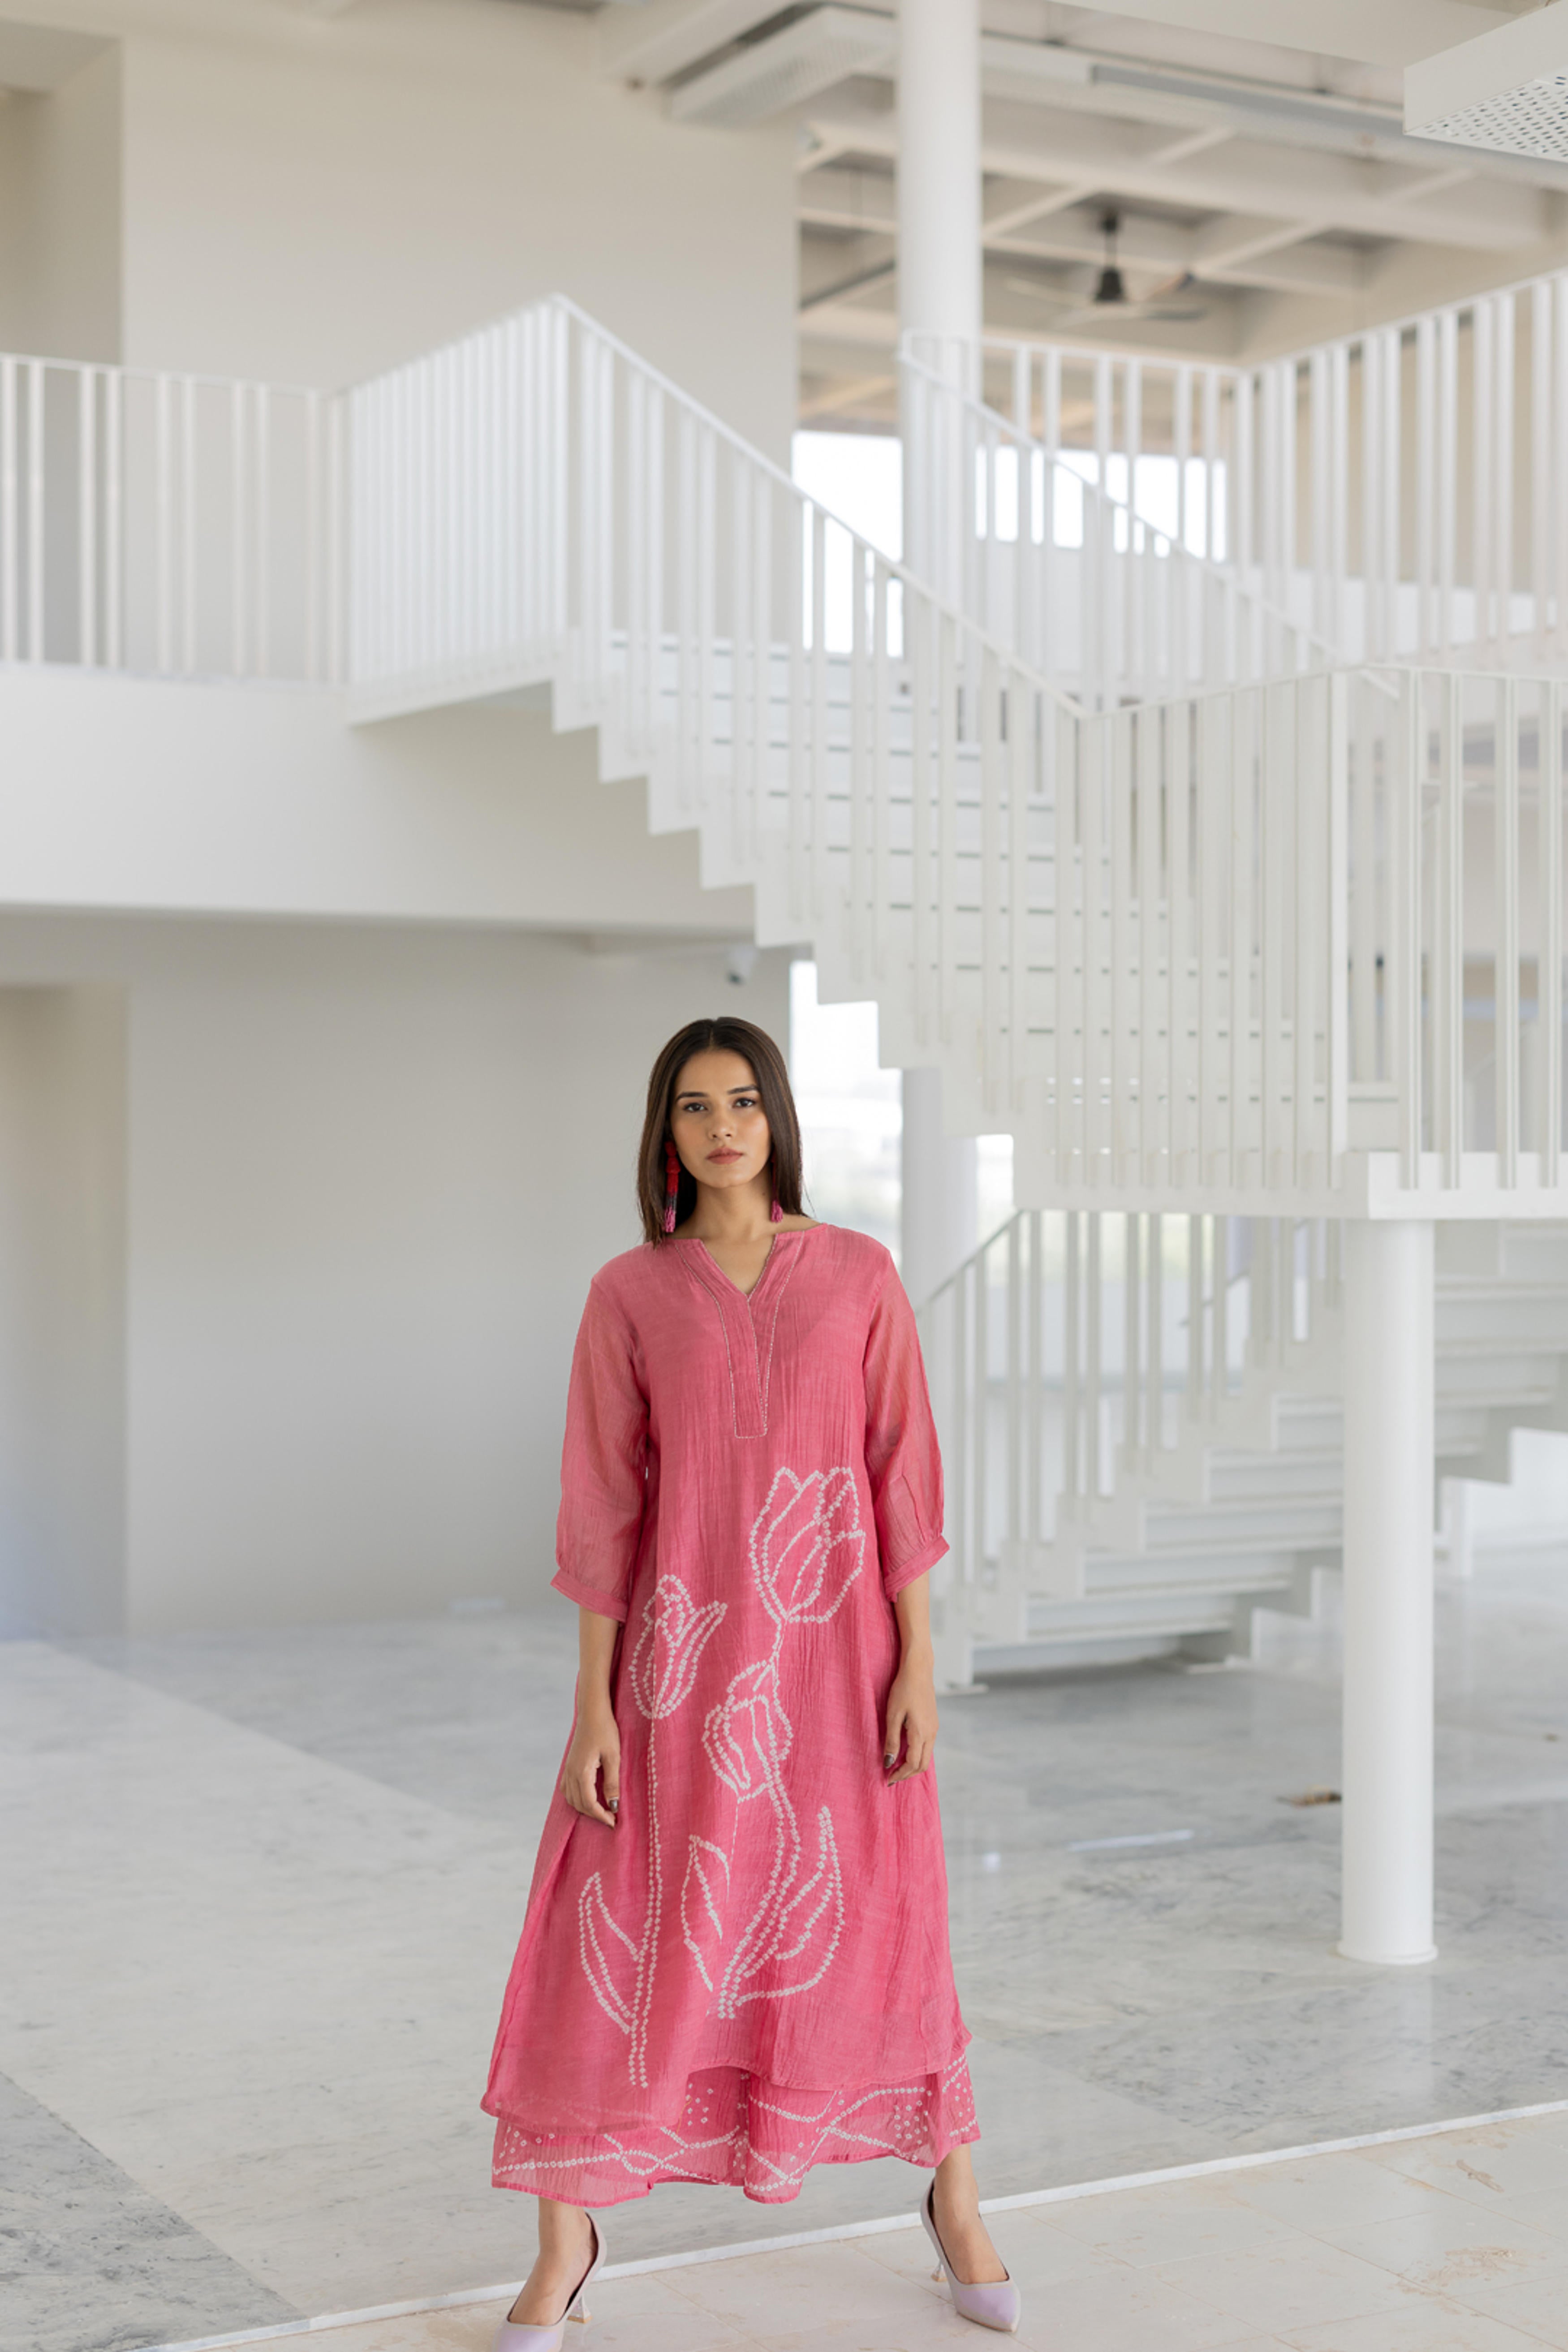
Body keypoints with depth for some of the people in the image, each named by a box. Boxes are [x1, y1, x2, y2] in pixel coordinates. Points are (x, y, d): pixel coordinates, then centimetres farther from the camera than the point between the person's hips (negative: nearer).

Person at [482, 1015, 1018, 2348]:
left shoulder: (860, 1275, 2)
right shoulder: (629, 1296, 1)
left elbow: (903, 1475, 1)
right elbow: (601, 1508, 0)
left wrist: (918, 1664, -5)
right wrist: (592, 1712, -3)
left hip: (834, 1653, 0)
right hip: (685, 1657, 0)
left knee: (881, 1933, 9)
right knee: (621, 1949, 0)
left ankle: (956, 2203, 30)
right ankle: (567, 2242, 19)